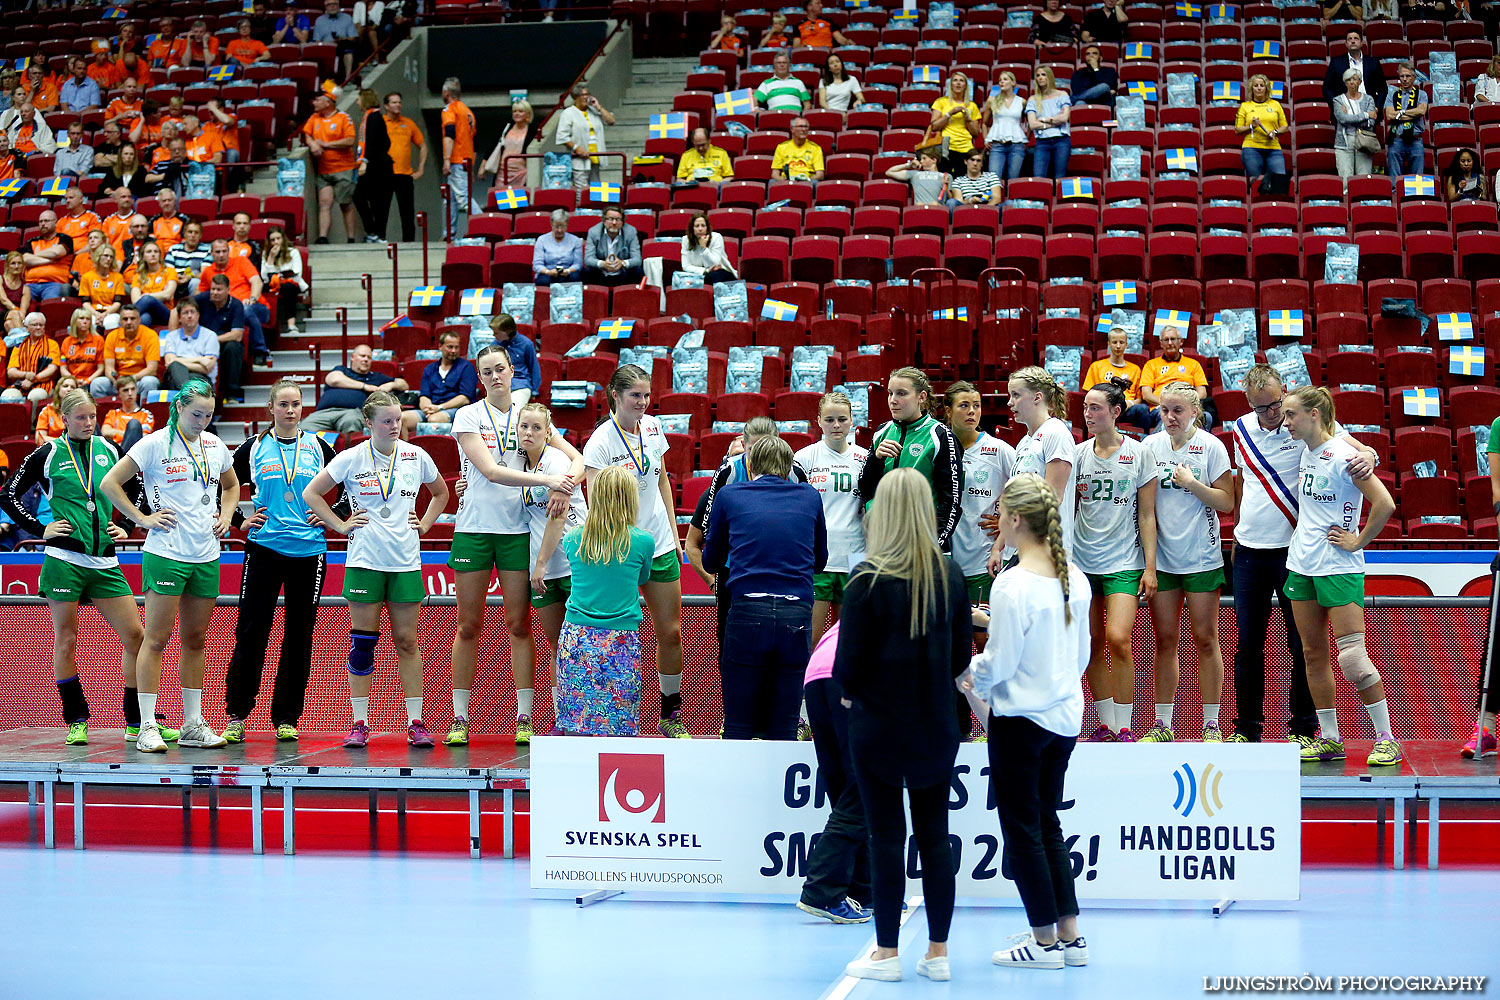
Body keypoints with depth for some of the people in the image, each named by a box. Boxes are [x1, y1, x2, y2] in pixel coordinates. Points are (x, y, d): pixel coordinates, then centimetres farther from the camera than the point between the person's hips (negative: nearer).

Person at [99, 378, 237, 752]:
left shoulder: (214, 445, 11)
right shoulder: (155, 444, -6)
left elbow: (231, 485, 30)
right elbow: (109, 483, -5)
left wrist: (226, 516, 12)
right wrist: (143, 519, -8)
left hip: (207, 556, 6)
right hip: (166, 553, -6)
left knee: (195, 640, 10)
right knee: (157, 639, -5)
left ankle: (193, 725, 16)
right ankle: (148, 727, -4)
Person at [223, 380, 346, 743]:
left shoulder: (318, 447, 8)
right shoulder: (254, 448, 5)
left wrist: (333, 516, 3)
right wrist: (239, 520, 2)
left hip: (309, 551, 1)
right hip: (263, 550, -1)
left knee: (299, 637, 3)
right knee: (250, 633, -6)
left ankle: (286, 719, 11)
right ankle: (236, 716, 2)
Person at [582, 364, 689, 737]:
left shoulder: (653, 427, 4)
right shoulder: (600, 442, -14)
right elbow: (594, 502, -16)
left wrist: (674, 533, 15)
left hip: (661, 545, 6)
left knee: (670, 632, 7)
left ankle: (671, 714, 20)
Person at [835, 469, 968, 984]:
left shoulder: (867, 580, -14)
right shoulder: (950, 575, 0)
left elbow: (850, 658, -10)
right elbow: (962, 652, 6)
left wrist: (850, 691, 10)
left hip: (879, 724, -4)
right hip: (936, 724, 4)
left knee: (885, 835, 2)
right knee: (935, 835, 10)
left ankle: (886, 953, 5)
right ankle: (937, 952, 13)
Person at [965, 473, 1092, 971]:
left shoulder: (1013, 584, -19)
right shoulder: (1074, 577, 3)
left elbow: (999, 663, -16)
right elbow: (1081, 653, 10)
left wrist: (970, 673, 4)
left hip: (1020, 721, -7)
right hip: (1066, 715, 7)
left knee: (1022, 830, 4)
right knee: (1048, 825, 17)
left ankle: (1045, 942, 8)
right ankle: (1070, 935, 18)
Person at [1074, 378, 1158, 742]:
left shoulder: (1139, 453, -1)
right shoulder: (1079, 453, 7)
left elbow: (1147, 515, 0)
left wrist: (1150, 567, -5)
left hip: (1124, 562, -4)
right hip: (1082, 559, 4)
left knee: (1118, 639, -15)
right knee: (1092, 644, 2)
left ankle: (1124, 728, -8)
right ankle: (1106, 725, 11)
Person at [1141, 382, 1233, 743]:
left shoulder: (1211, 446, -4)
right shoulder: (1151, 446, 6)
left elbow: (1227, 503, -5)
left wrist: (1192, 484, -16)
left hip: (1202, 558, -3)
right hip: (1161, 556, 3)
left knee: (1205, 639, -1)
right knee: (1164, 640, 4)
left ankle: (1211, 725, 4)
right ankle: (1162, 724, 8)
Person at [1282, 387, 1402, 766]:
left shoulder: (1343, 456, -15)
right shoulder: (1306, 453, 9)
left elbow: (1385, 504, -19)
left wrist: (1357, 542, -12)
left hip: (1339, 567, -8)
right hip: (1301, 565, 8)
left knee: (1352, 656, -11)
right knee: (1314, 654, 8)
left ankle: (1386, 738, -3)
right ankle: (1329, 739, 15)